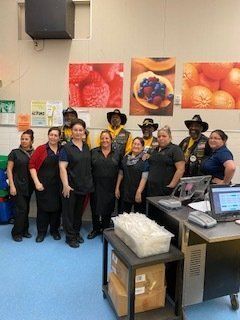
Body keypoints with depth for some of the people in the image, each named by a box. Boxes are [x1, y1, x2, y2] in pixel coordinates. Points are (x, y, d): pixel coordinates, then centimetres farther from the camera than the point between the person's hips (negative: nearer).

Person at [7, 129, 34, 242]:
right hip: (18, 185, -4)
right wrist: (12, 185, -11)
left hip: (29, 186, 4)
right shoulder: (15, 152, -4)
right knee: (21, 209, -6)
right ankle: (16, 232, 11)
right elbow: (9, 169, -5)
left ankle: (24, 230, 25)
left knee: (26, 208, 10)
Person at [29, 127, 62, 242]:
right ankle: (41, 232, 22)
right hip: (43, 185, -2)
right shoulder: (41, 149, -2)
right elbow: (32, 165, -4)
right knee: (42, 208, 6)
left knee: (56, 207, 9)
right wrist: (37, 182, -10)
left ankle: (55, 230, 27)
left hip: (58, 185, 2)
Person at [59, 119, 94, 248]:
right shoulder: (66, 148, -9)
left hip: (84, 185, 6)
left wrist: (90, 182, 13)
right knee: (69, 211, 5)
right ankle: (70, 237, 18)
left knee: (79, 210, 18)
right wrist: (65, 185, -21)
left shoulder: (86, 147, 8)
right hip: (71, 186, -6)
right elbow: (62, 167, -15)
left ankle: (77, 232, 34)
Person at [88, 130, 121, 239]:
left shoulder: (117, 154, 4)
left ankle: (105, 230, 28)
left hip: (110, 188, 1)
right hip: (96, 186, 0)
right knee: (95, 208, 9)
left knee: (108, 210, 10)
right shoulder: (93, 152, 1)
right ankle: (96, 229, 28)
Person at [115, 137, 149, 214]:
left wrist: (139, 192, -17)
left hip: (138, 193, -4)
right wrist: (117, 188, 9)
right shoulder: (126, 157, 8)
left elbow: (144, 177, -13)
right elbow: (120, 174, 12)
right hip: (125, 192, 4)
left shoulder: (144, 159, -7)